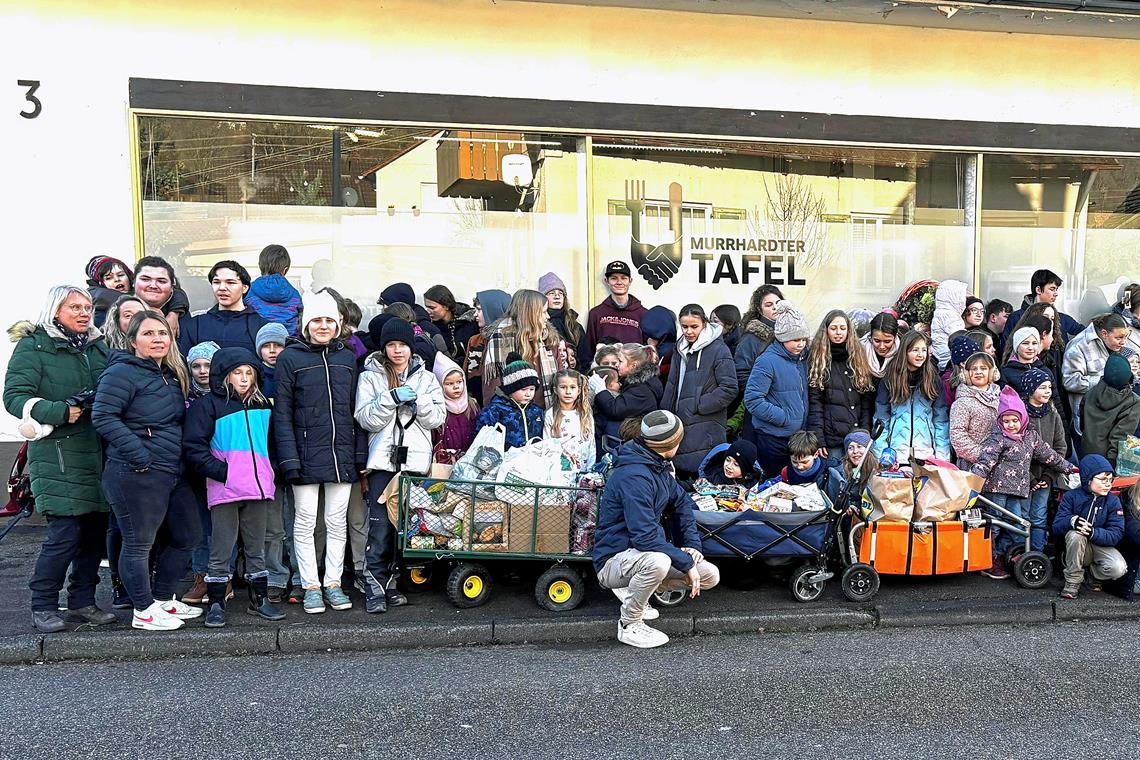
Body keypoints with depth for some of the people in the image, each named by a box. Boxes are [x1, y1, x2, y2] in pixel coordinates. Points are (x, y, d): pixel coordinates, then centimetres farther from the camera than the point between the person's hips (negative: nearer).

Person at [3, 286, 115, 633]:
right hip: (57, 455, -6)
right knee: (64, 533, -9)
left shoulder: (98, 347, 15)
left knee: (95, 529, 7)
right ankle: (43, 607, 8)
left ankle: (82, 601, 21)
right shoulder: (33, 347, -1)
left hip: (98, 453, 6)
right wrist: (60, 412, -21)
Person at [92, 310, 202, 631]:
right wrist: (139, 455, -22)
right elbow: (103, 416, -19)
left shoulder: (171, 374, 15)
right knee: (139, 543, 2)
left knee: (187, 536, 15)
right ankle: (144, 612, 14)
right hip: (137, 475, -9)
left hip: (173, 472, 9)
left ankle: (163, 599, 30)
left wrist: (184, 457, 13)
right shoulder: (122, 373, -11)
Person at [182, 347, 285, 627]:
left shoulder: (263, 405, 15)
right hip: (225, 490, -4)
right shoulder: (208, 405, -1)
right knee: (221, 550, 1)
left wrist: (271, 473, 10)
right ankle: (216, 604, 11)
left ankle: (260, 599, 21)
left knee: (256, 548, 12)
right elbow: (193, 446, -8)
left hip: (259, 488, 5)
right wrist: (221, 472, -16)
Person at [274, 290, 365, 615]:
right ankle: (311, 586, 15)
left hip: (341, 454, 3)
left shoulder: (348, 358, 9)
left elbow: (355, 410, 11)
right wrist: (289, 459, -12)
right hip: (307, 454, -3)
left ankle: (333, 583, 20)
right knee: (305, 522, 4)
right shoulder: (290, 358, -2)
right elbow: (282, 413, -5)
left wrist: (360, 454, 5)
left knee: (337, 521, 9)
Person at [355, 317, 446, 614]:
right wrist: (392, 397, -14)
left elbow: (437, 418, 6)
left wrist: (417, 399, -10)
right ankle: (374, 589, -2)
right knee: (380, 526, -8)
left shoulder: (426, 377, 14)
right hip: (384, 460, -2)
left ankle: (393, 584, 13)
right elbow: (366, 419, -2)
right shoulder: (370, 377, 8)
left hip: (416, 460, 2)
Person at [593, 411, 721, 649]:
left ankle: (633, 590, 13)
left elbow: (682, 503, 17)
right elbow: (645, 536, -30)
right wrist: (686, 562, -25)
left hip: (645, 551, 9)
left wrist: (691, 544, 2)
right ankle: (630, 625, -14)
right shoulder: (634, 475, -25)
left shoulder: (659, 467, 6)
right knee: (658, 562, -41)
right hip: (614, 561, -9)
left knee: (710, 576, 0)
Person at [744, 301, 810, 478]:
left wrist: (805, 425, 7)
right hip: (772, 438, -7)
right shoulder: (768, 361, -14)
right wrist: (783, 418, -17)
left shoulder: (801, 359, 10)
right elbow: (752, 400, -19)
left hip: (798, 436, 7)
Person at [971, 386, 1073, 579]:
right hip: (997, 487, -6)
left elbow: (1048, 455, 23)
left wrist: (1067, 467, 31)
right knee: (993, 523, -1)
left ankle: (999, 555, 18)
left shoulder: (1031, 436, 10)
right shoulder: (998, 438, -9)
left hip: (1019, 489, 6)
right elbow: (986, 459, -18)